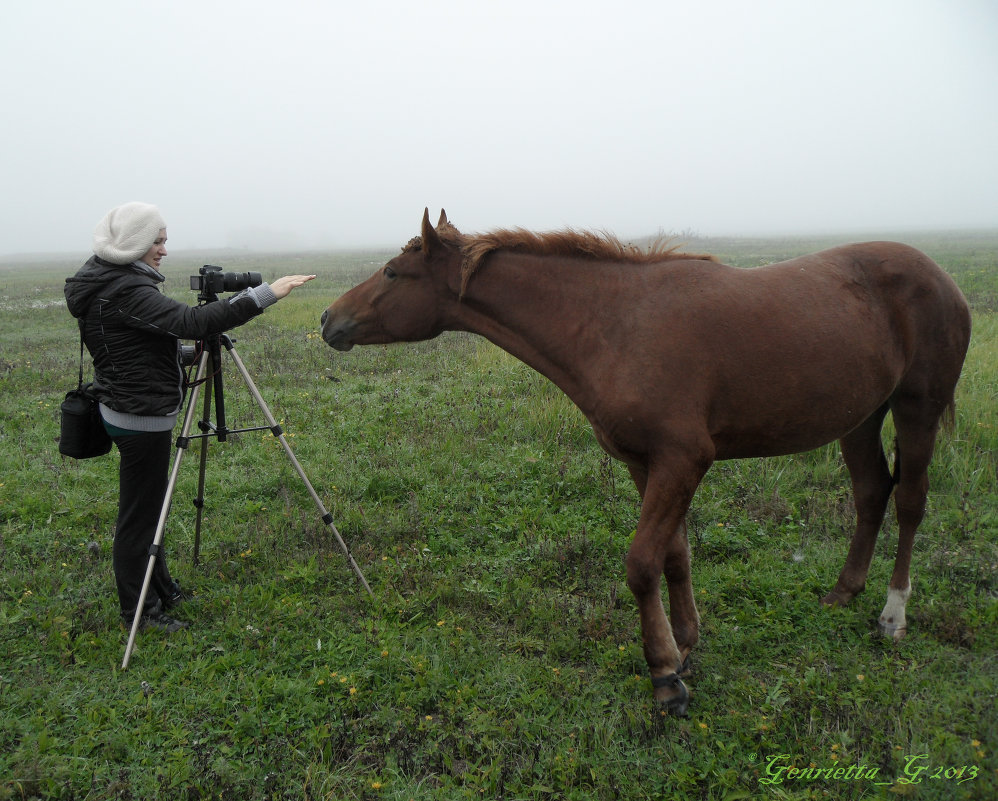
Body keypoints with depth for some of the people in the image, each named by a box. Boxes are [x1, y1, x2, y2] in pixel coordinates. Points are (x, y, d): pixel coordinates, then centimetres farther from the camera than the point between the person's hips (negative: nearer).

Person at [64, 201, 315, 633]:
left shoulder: (105, 282, 8)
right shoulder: (124, 292, -24)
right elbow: (191, 322, -34)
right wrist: (264, 294, -35)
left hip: (130, 412, 10)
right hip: (142, 417, -10)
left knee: (147, 508, 20)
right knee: (139, 515, 2)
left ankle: (162, 590, 35)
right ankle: (139, 611, 16)